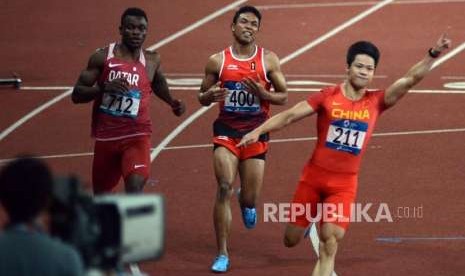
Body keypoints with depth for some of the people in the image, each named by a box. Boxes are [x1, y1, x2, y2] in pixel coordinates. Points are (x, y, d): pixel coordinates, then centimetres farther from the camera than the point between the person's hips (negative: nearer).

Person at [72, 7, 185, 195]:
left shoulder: (152, 60, 2)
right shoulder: (102, 57, -4)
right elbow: (77, 95, -5)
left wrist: (172, 102, 9)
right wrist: (104, 87, -21)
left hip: (136, 135, -1)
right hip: (106, 136, 1)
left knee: (135, 187, -23)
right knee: (101, 195, 16)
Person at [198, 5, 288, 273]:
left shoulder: (269, 60, -1)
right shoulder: (217, 61, 0)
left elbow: (284, 96, 4)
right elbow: (202, 98, 10)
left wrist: (263, 94, -16)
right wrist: (211, 95, -14)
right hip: (227, 131, 0)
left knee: (251, 198, 4)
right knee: (224, 188, -16)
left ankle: (246, 204, 46)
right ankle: (222, 255, -10)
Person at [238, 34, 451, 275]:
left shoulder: (376, 102, -2)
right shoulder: (328, 96, -7)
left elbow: (410, 79, -11)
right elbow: (290, 115, -6)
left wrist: (433, 54, -23)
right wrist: (258, 131, -15)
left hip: (345, 185, 0)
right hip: (314, 176, 0)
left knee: (331, 239, -16)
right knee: (291, 240, 10)